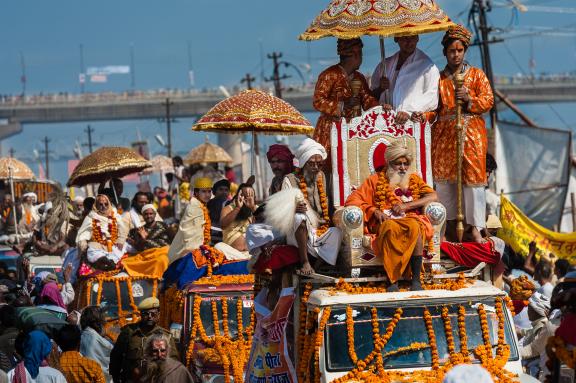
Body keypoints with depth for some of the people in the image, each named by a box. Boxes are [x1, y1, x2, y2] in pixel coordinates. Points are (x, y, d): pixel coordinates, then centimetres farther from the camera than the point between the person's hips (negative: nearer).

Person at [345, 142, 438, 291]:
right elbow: (353, 200, 10)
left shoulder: (414, 179, 23)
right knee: (391, 227, -39)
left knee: (415, 227, -37)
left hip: (411, 219, 1)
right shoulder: (376, 180, 18)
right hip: (386, 221, -1)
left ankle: (416, 279, -40)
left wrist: (407, 205, -6)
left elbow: (433, 196, 7)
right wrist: (374, 210, -8)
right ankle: (393, 280, -43)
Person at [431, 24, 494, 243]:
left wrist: (469, 99, -17)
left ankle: (474, 227, -8)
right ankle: (451, 223, 9)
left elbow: (488, 100, 1)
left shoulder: (476, 75, 9)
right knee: (444, 179, 0)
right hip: (444, 134, 2)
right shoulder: (438, 78, 14)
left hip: (471, 134, -2)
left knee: (473, 177, -9)